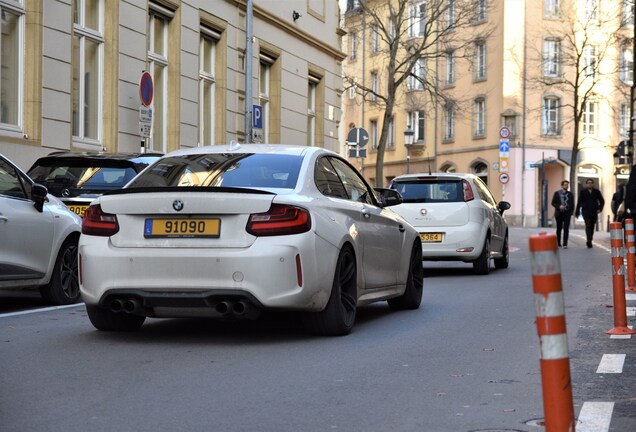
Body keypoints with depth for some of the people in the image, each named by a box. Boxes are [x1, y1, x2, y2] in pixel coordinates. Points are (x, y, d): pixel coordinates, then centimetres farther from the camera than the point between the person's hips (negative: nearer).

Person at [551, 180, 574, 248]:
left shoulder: (570, 194, 7)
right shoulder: (557, 193, 3)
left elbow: (572, 204, 12)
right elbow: (553, 203, 0)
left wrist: (571, 212, 0)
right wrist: (559, 206, -16)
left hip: (567, 214, 0)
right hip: (559, 213, 0)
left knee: (566, 229, -10)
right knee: (559, 229, 10)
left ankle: (565, 244, -13)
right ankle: (558, 243, 22)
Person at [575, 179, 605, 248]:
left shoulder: (596, 192, 7)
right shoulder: (583, 192, 3)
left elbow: (602, 201, 15)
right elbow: (579, 203, 5)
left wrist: (600, 209, 1)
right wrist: (577, 213, 2)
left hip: (594, 212, 2)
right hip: (586, 212, -2)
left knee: (592, 226, 6)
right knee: (588, 225, -16)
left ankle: (590, 241, 16)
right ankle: (589, 240, -22)